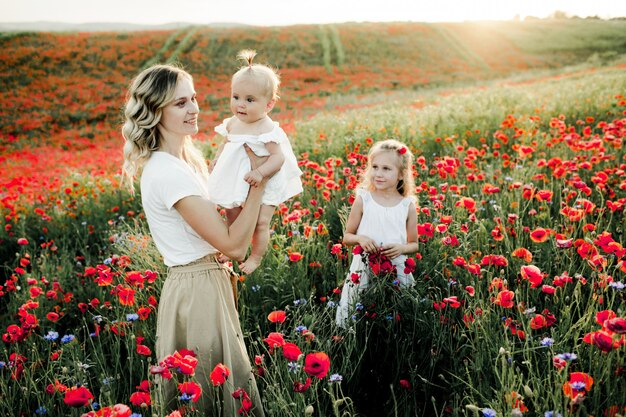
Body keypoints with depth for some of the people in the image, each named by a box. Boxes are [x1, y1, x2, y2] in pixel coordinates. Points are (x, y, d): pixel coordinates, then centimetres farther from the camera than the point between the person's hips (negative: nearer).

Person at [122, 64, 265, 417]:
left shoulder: (186, 158, 7)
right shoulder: (168, 172, -23)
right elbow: (234, 245, -23)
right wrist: (259, 180, -19)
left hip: (209, 281, 10)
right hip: (197, 290, -9)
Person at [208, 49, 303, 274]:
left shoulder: (266, 129, -22)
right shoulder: (232, 123, -1)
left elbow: (278, 157, -25)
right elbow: (225, 144, 16)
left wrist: (260, 172, -36)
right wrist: (215, 162, 9)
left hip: (263, 186, -6)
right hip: (235, 184, 6)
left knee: (260, 223, -4)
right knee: (232, 218, 16)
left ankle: (256, 257, 18)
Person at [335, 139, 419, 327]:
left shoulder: (408, 205, 1)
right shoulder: (362, 200, -1)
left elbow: (414, 244, 10)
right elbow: (347, 236, 6)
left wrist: (401, 248, -11)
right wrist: (360, 238, -15)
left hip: (396, 269, 1)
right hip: (364, 268, 0)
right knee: (350, 317, 0)